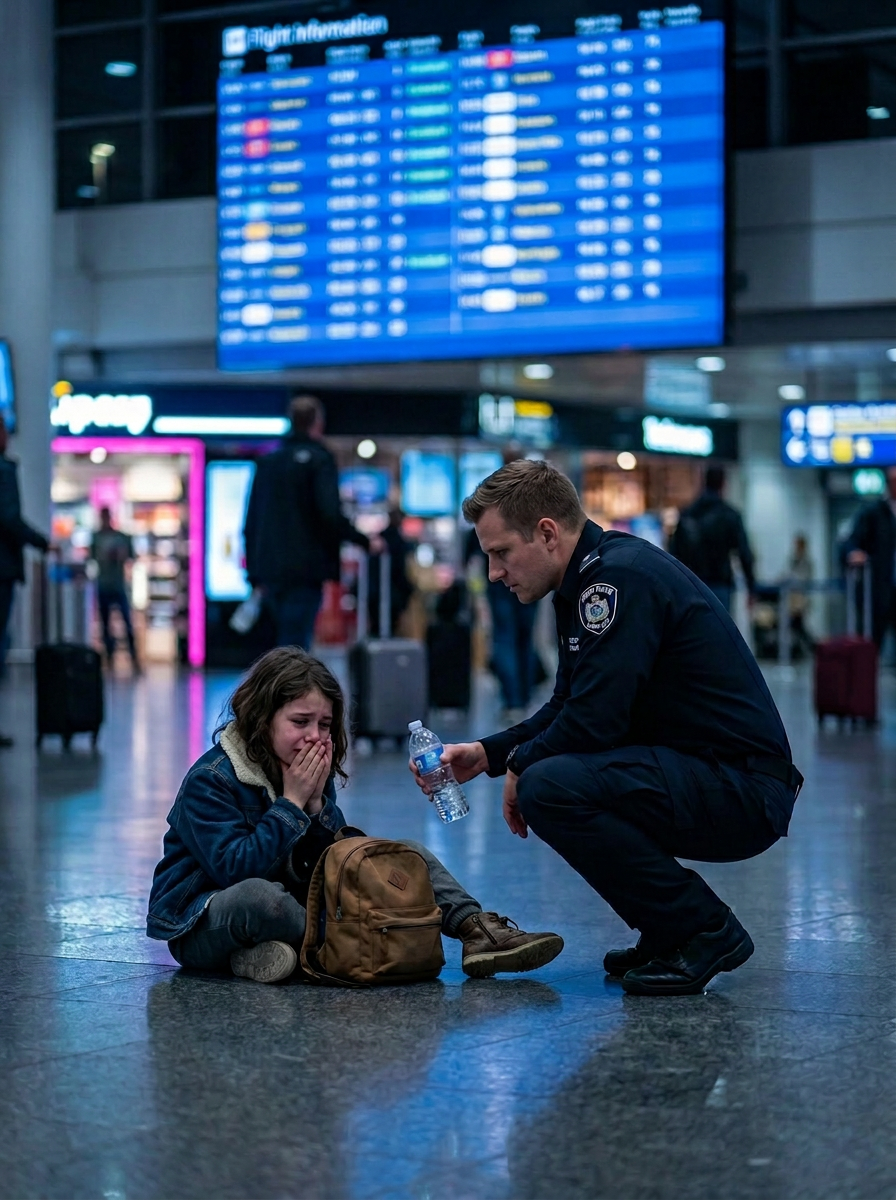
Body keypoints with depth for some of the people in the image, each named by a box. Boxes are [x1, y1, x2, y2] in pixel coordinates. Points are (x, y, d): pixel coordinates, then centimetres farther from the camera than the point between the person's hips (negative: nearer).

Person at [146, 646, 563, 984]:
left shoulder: (311, 771, 5)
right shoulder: (209, 780, -16)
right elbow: (234, 869, -28)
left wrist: (317, 804, -14)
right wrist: (291, 802, -23)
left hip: (286, 904, 7)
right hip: (200, 924, -7)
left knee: (409, 854, 3)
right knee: (257, 896, -46)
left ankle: (475, 928, -19)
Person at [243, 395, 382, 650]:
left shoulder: (268, 461, 15)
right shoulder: (319, 459, -5)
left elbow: (251, 521, 16)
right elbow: (331, 514, -17)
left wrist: (255, 572, 21)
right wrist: (365, 541, -7)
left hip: (270, 569, 7)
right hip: (305, 569, -7)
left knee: (289, 640, 16)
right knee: (295, 645, -8)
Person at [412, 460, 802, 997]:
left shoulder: (622, 577, -18)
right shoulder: (592, 575, 13)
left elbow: (594, 719, -23)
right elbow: (568, 708, 21)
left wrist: (520, 764, -5)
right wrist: (487, 753, 9)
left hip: (744, 791, -11)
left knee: (548, 787, -24)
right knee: (543, 768, 17)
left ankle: (705, 931, -9)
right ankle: (668, 933, 15)